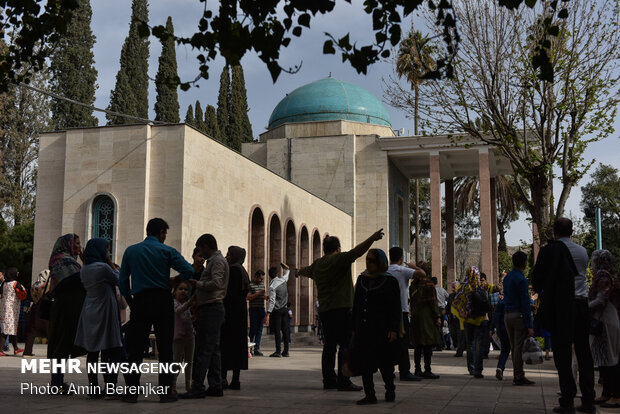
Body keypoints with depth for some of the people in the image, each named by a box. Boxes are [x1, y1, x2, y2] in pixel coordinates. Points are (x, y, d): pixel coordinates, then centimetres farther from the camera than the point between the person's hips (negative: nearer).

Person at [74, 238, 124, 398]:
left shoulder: (83, 270, 8)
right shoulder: (103, 267, -14)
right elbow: (118, 280, -2)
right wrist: (111, 264, 3)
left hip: (89, 314, 8)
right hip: (104, 313, -8)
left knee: (92, 351, 8)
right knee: (113, 351, -3)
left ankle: (94, 389, 11)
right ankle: (110, 388, -6)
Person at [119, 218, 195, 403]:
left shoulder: (131, 251, 9)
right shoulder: (167, 251, 1)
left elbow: (122, 281, 7)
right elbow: (189, 271, -10)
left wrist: (130, 302, 15)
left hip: (140, 302, 2)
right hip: (163, 301, -2)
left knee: (135, 348, 6)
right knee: (165, 348, 3)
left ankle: (132, 391, 4)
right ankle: (166, 392, 4)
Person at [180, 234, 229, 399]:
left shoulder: (217, 260, -8)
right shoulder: (214, 260, 23)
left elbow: (216, 283, -21)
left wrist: (197, 284, -10)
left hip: (211, 308, -10)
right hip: (213, 309, 10)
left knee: (203, 349, -10)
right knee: (213, 349, 9)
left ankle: (198, 387, -9)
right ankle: (215, 386, 12)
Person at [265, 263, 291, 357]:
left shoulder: (272, 286, -14)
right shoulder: (283, 279, 1)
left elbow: (272, 301, -20)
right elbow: (287, 271, 26)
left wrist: (268, 314, -21)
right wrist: (284, 266, 43)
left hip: (277, 311, -6)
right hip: (285, 309, 6)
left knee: (277, 331, -4)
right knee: (285, 330, 6)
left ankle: (278, 351, -7)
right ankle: (286, 351, 9)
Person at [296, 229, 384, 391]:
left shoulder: (317, 264, 17)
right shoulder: (339, 259, -6)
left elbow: (307, 270, 38)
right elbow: (356, 252, -22)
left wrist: (300, 271, 61)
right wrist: (372, 238, -29)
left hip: (324, 310, 8)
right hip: (341, 309, -8)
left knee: (329, 346, 13)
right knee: (346, 345, -6)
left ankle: (328, 380, 16)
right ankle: (343, 381, -8)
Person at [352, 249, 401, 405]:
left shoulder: (390, 281, -2)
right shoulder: (362, 279, 12)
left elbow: (396, 308, -4)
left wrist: (394, 330, -13)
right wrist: (354, 329, 11)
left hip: (382, 330, -4)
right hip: (363, 330, 5)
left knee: (384, 363, 2)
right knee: (364, 363, 1)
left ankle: (390, 390, 25)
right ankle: (369, 395, 9)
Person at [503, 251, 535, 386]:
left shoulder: (507, 277, 12)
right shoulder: (521, 280, -14)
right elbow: (525, 303, -16)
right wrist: (530, 325, -15)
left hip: (507, 315, 8)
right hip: (519, 315, -8)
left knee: (513, 347, 12)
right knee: (519, 347, -4)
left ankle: (516, 375, 17)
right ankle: (519, 377, -1)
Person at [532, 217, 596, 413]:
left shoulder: (549, 250, -5)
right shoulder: (582, 251, 11)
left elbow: (537, 279, -1)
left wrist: (540, 291, 20)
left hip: (561, 306, -5)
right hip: (582, 304, 5)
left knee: (562, 354, -1)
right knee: (584, 353, 9)